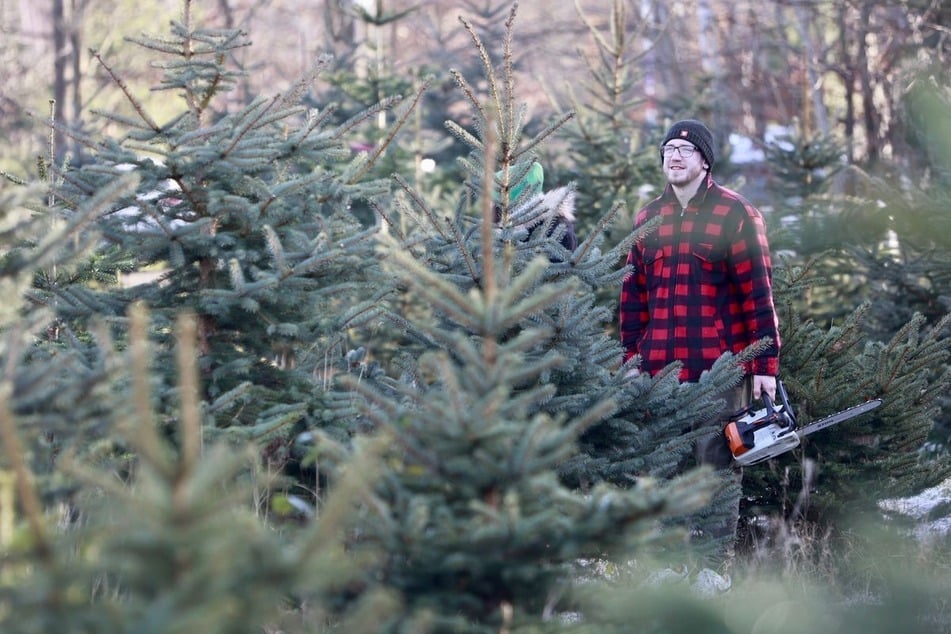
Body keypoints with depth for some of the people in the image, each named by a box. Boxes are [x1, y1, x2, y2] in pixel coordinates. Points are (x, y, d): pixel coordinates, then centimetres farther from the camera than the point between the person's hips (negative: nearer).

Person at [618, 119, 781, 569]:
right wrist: (631, 356, 10)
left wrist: (766, 364, -9)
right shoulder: (648, 219, 12)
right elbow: (633, 292, 15)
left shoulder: (735, 215, -2)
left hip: (721, 369, -4)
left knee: (718, 464, 0)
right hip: (660, 371, 5)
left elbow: (758, 292, -5)